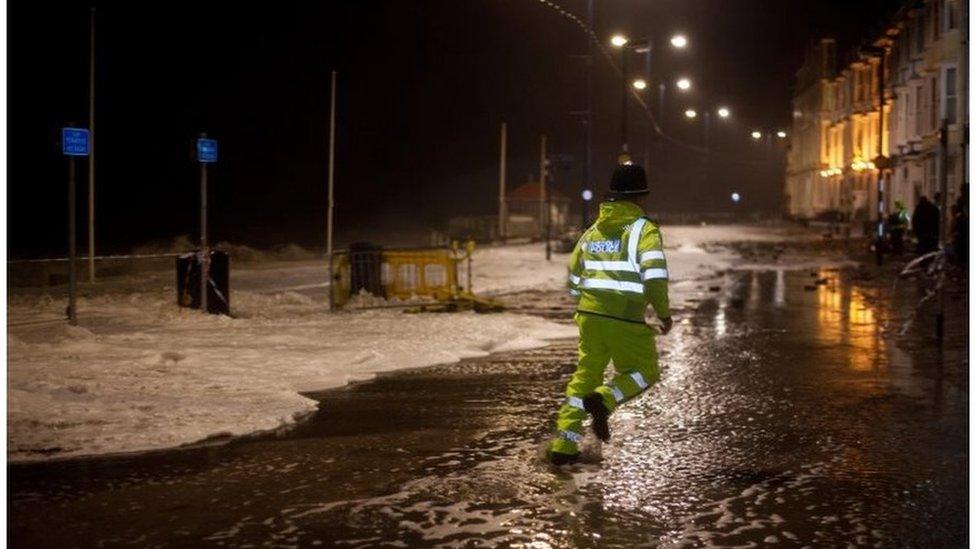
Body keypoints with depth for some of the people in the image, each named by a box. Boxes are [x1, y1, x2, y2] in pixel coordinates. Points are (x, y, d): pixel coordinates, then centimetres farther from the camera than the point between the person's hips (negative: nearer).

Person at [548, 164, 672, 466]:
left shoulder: (592, 231, 14)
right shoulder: (644, 230, -5)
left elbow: (574, 279, 20)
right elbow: (655, 275, -17)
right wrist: (664, 313, -5)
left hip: (589, 315, 6)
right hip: (626, 320, -6)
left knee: (585, 375, 15)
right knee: (643, 372, 14)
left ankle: (563, 445, 11)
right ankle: (604, 400, -15)